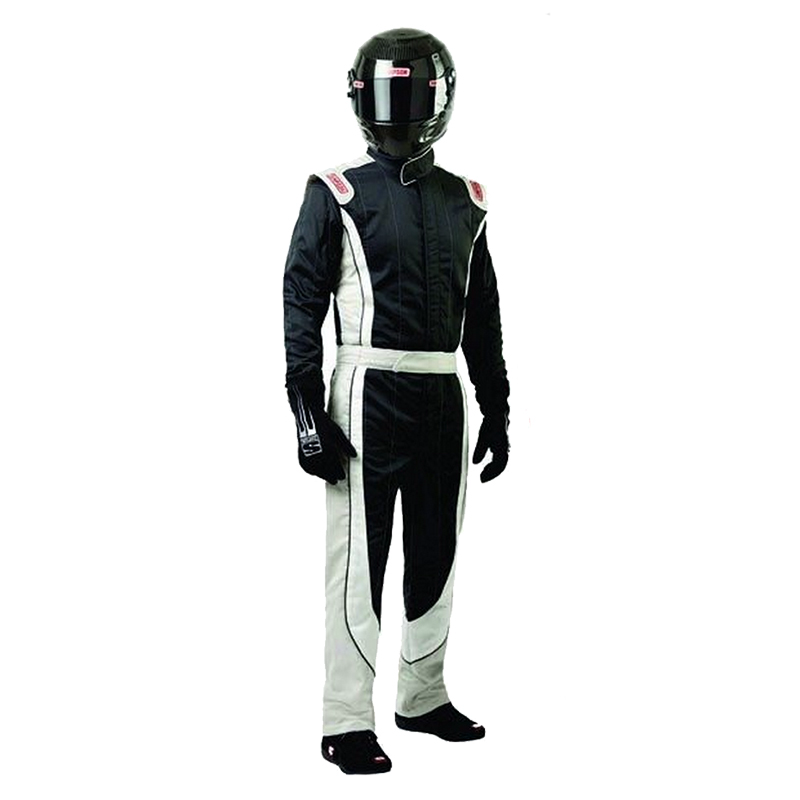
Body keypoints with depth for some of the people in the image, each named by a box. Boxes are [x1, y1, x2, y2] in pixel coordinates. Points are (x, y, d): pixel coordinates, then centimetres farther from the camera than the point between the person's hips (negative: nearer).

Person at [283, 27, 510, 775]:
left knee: (436, 554, 14)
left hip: (443, 399, 5)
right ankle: (346, 721, 3)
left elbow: (483, 316, 16)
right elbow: (301, 307, -6)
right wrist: (308, 414, -13)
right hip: (370, 397, -5)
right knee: (360, 559, -4)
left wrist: (496, 408, 14)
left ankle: (422, 698, 29)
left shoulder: (464, 202, 10)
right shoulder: (337, 195, -4)